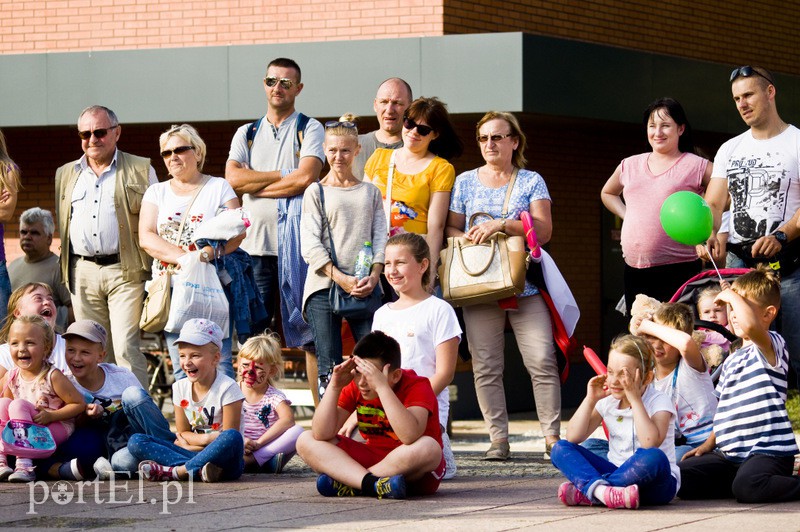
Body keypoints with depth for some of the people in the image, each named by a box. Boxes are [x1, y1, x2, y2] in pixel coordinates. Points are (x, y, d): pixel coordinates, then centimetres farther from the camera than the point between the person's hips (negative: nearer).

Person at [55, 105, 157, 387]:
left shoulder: (141, 170, 6)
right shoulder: (65, 174, 17)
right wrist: (65, 273, 14)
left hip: (125, 271, -4)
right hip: (83, 273, 4)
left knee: (126, 348, -13)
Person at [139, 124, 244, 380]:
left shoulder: (219, 187, 9)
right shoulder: (157, 192, 15)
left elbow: (237, 232, -2)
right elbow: (146, 237, 2)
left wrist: (208, 253, -19)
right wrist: (181, 256, -14)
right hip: (170, 287, 2)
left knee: (219, 361, -11)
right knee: (182, 367, -2)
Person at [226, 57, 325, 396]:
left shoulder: (309, 129, 6)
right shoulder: (247, 134, 17)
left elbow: (305, 177, -10)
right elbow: (233, 178, 1)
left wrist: (254, 185, -3)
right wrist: (283, 175, -5)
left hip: (297, 241, -3)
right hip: (255, 242, 3)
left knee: (309, 327, -5)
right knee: (253, 332, 1)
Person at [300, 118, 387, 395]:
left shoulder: (371, 192, 16)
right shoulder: (316, 192, 7)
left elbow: (380, 237, 10)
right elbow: (310, 245, -2)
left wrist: (374, 276, -8)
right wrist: (342, 279, -13)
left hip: (366, 287, 2)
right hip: (325, 287, -2)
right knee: (329, 367, -4)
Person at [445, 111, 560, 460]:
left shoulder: (531, 182, 9)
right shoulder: (466, 182, 14)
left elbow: (544, 230, -1)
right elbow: (449, 228, 13)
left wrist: (502, 225, -13)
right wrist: (471, 238, -9)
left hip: (525, 285, -1)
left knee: (542, 361, -9)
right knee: (485, 367, -2)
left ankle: (553, 436, -3)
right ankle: (498, 439, 2)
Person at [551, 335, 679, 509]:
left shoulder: (659, 402, -8)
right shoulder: (607, 402, 7)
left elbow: (649, 443, -28)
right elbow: (573, 438, 0)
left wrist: (634, 398, -25)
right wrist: (590, 400, -8)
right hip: (620, 475, 5)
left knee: (654, 457, -39)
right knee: (560, 448, -11)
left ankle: (585, 492, -32)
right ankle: (601, 491, -41)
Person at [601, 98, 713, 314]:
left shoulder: (696, 166, 0)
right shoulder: (630, 166, 15)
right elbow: (607, 193, 32)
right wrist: (625, 215, 15)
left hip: (678, 268, -5)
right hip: (634, 268, 5)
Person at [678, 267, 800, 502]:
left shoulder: (771, 346, -6)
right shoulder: (732, 360, 21)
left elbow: (749, 324, -31)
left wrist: (732, 295, -15)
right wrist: (708, 444, 17)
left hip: (769, 450, -9)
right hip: (730, 455, 9)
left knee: (747, 486, -38)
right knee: (677, 477, -6)